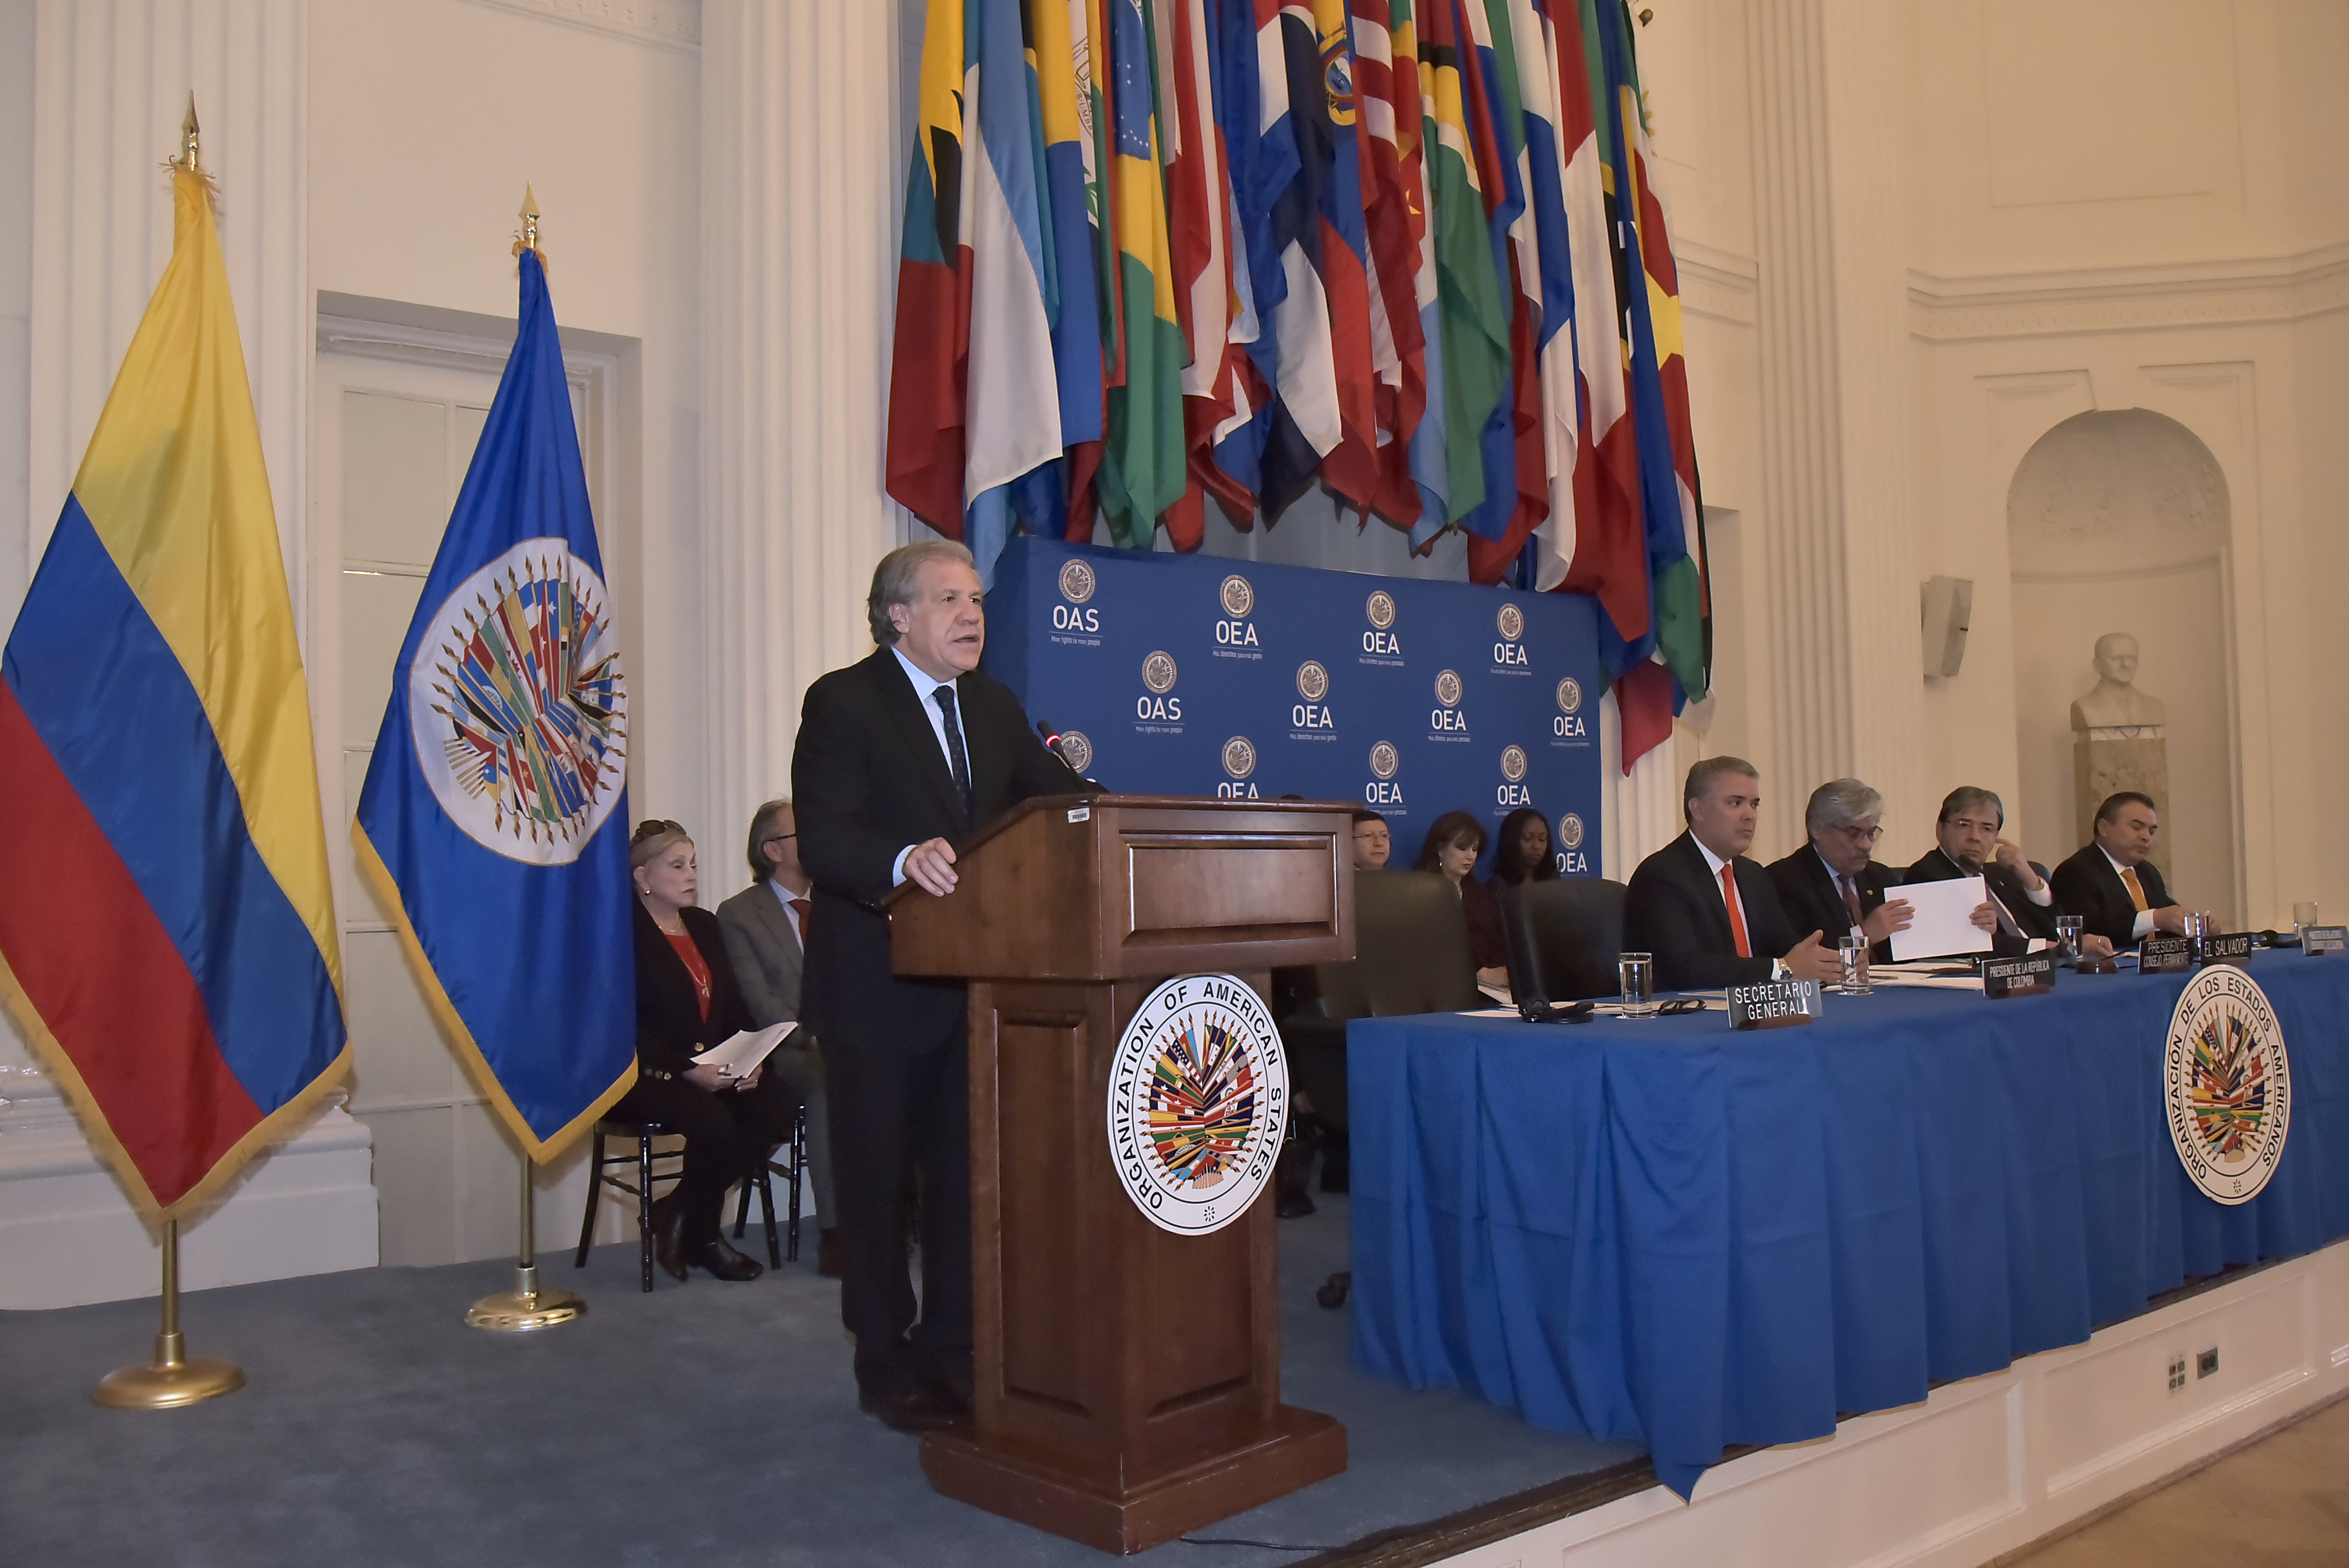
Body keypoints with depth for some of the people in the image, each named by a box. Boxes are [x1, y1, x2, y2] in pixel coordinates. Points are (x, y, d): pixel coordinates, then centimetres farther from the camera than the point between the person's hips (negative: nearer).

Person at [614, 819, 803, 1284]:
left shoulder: (706, 926, 17)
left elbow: (735, 1007, 14)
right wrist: (687, 1070, -23)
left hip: (715, 1068, 7)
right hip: (644, 1076, -7)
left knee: (780, 1104, -20)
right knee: (713, 1121, -33)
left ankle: (681, 1211, -3)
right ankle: (701, 1235, -4)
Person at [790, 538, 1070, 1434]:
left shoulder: (994, 707, 10)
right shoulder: (843, 703, -10)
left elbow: (1061, 800, 5)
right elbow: (820, 837, -21)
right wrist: (903, 861, -40)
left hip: (973, 982, 6)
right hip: (876, 991, -6)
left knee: (966, 1173, 13)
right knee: (876, 1179, 7)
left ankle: (953, 1350, 28)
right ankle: (887, 1367, 22)